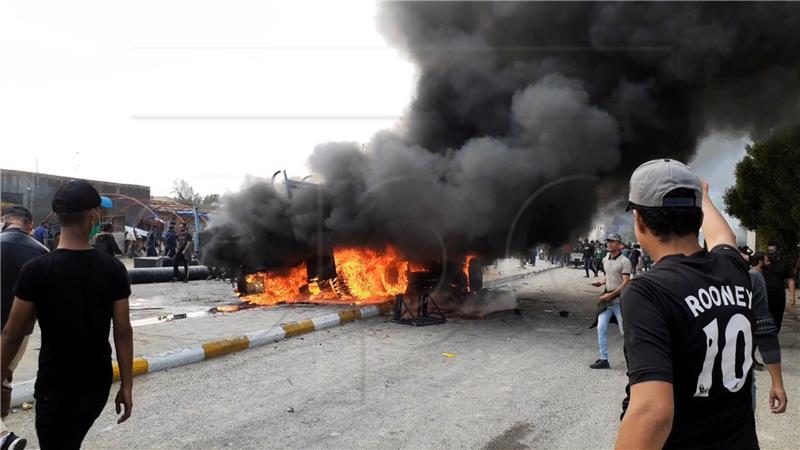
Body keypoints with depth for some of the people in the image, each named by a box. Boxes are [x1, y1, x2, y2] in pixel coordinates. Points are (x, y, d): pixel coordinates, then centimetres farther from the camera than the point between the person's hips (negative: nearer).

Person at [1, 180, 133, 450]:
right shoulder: (114, 269, -8)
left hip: (55, 387, -3)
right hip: (98, 384, 3)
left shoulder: (36, 270, -14)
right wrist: (127, 386, 2)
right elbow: (123, 332, -5)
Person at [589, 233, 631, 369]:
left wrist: (611, 295, -22)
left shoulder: (624, 261, -12)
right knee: (601, 327, -2)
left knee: (624, 331, -1)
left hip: (619, 300, -6)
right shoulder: (605, 260, 10)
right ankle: (604, 360, 3)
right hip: (607, 299, 6)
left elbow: (626, 283, -17)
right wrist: (601, 283, 4)